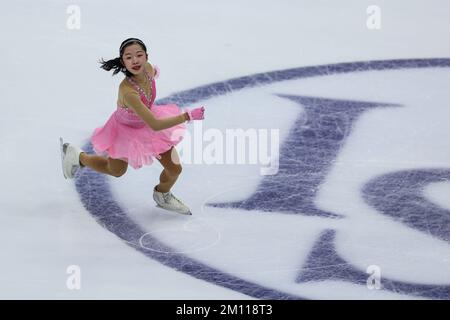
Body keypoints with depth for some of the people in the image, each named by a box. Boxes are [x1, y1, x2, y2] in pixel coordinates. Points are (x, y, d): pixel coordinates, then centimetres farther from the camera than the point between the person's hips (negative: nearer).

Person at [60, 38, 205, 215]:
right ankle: (77, 156, 49)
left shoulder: (149, 69, -27)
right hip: (125, 129, -5)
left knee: (175, 169, 8)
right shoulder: (127, 91, -46)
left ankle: (162, 195, 43)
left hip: (147, 118, 5)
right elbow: (154, 125, -45)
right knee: (116, 171, 23)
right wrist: (188, 116, -46)